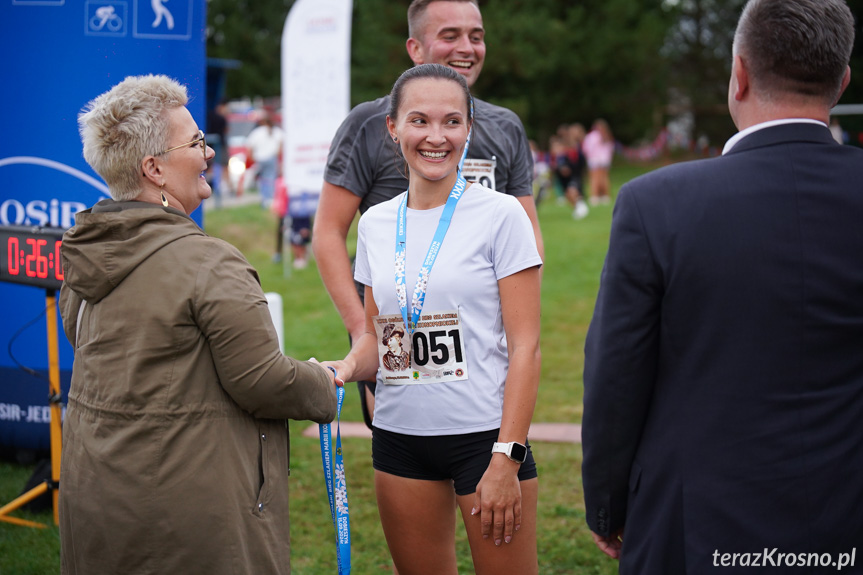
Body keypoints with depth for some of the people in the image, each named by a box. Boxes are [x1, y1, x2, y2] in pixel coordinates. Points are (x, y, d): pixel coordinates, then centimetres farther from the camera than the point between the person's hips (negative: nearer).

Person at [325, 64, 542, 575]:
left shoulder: (499, 216, -6)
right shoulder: (376, 224, 8)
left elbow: (525, 345, -8)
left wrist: (507, 457, -15)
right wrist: (348, 367, -6)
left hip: (484, 432, -4)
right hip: (400, 436, 4)